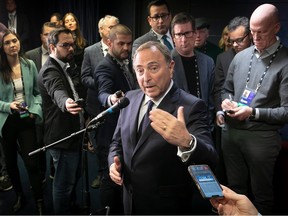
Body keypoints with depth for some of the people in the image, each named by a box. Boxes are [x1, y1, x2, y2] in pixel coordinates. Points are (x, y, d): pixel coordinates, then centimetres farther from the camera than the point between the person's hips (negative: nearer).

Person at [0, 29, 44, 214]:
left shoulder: (29, 65, -3)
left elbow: (37, 92, 5)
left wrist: (35, 110, -9)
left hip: (27, 120, 0)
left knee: (32, 163, -4)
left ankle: (40, 203, 9)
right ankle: (19, 196, 38)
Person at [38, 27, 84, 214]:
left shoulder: (62, 66, 9)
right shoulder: (50, 70, -22)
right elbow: (57, 92, -45)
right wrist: (66, 103, -64)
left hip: (71, 134, 10)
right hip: (63, 137, -10)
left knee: (73, 176, 25)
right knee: (64, 182, 3)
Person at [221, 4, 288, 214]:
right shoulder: (241, 56, 5)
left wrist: (253, 112, -20)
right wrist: (226, 101, -4)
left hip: (262, 137, -5)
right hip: (231, 131, 5)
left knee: (261, 193, 13)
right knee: (235, 188, 20)